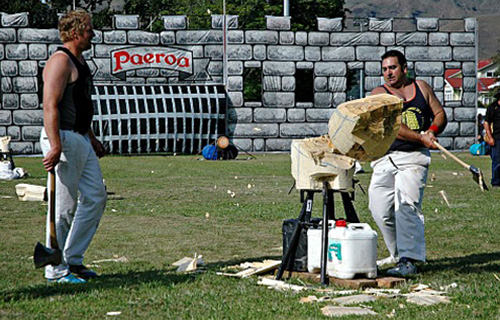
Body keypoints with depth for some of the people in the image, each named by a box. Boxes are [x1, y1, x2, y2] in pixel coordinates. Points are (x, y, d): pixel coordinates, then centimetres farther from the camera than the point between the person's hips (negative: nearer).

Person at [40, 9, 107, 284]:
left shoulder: (79, 61, 18)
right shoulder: (60, 61, -13)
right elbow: (50, 106, -22)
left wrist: (91, 138, 29)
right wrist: (55, 146, -28)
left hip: (81, 140, 10)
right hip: (63, 138, -10)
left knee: (95, 197, 12)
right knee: (64, 207, -6)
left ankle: (72, 259, 20)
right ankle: (56, 270, 2)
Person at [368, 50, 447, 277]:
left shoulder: (421, 87, 13)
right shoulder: (379, 94, 4)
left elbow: (440, 114, 16)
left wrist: (432, 131, -6)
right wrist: (421, 138, -20)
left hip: (414, 157, -1)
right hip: (386, 158, 1)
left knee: (407, 205, -17)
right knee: (380, 209, -1)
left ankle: (408, 261, -22)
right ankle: (398, 254, 20)